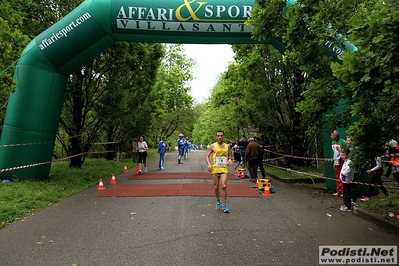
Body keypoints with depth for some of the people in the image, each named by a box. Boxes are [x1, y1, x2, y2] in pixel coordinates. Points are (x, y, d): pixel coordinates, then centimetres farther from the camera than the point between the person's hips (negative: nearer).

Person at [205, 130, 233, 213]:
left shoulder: (227, 146, 6)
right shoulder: (212, 146, 0)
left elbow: (229, 155, 20)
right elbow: (207, 156, 2)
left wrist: (230, 159, -3)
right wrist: (209, 164, -15)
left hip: (224, 169, 0)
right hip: (215, 169, 0)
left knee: (224, 186, -11)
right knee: (216, 187, 9)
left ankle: (224, 204, 5)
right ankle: (218, 202, 33)